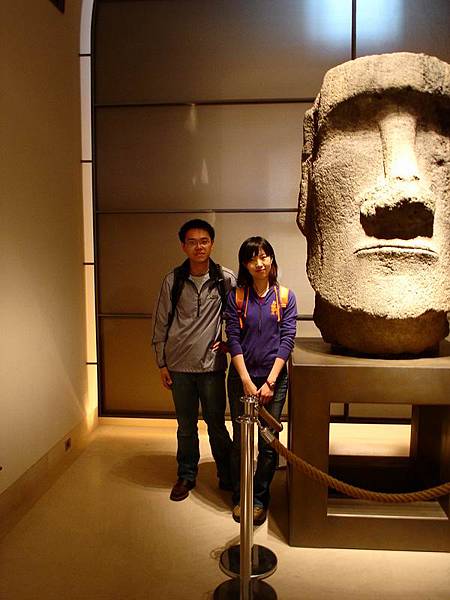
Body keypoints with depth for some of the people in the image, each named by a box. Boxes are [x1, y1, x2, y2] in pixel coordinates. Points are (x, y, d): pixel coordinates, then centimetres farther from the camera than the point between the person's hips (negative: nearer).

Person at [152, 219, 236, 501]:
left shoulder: (226, 279, -5)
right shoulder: (173, 280, -2)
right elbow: (161, 324, 3)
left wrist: (228, 340, -2)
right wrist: (162, 364, 3)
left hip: (212, 364, -1)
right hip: (180, 365, 1)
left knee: (217, 425, 9)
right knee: (186, 426, 14)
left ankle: (227, 477, 29)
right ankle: (186, 476, 33)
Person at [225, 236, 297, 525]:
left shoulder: (285, 296, 0)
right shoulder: (236, 296, -1)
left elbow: (287, 340, -5)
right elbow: (233, 339, -5)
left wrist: (270, 382, -11)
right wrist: (247, 381, -12)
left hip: (274, 378, 0)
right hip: (242, 377, 0)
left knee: (269, 442, 7)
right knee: (240, 440, 10)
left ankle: (260, 498, 26)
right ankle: (239, 497, 29)